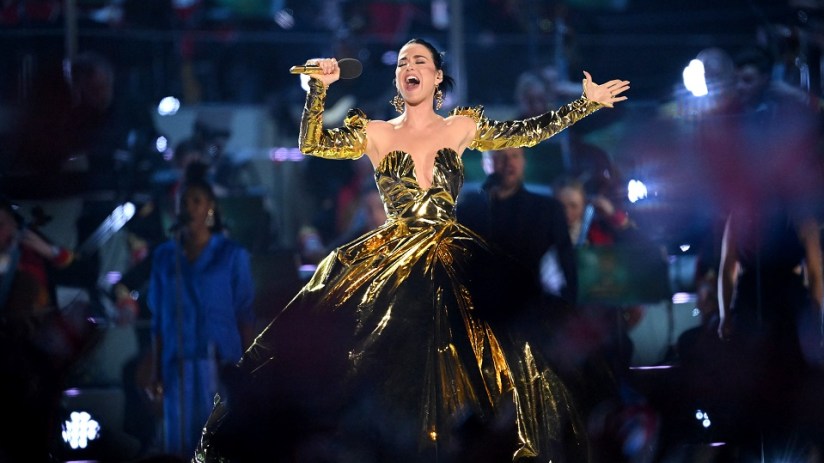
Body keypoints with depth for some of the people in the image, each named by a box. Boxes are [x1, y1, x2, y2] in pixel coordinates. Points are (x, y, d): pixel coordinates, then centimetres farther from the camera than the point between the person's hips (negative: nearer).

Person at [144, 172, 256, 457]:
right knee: (180, 444, 1)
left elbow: (245, 316, 1)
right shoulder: (164, 257, 10)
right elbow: (159, 318, 11)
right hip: (178, 367, 2)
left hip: (222, 366, -2)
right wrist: (155, 370, 6)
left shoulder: (232, 255, 2)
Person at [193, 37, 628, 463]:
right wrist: (320, 88, -10)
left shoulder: (461, 128, 10)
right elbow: (311, 143, 0)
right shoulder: (375, 133, 10)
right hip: (388, 259, 0)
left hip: (451, 261, 0)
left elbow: (526, 133, 9)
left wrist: (586, 103, 3)